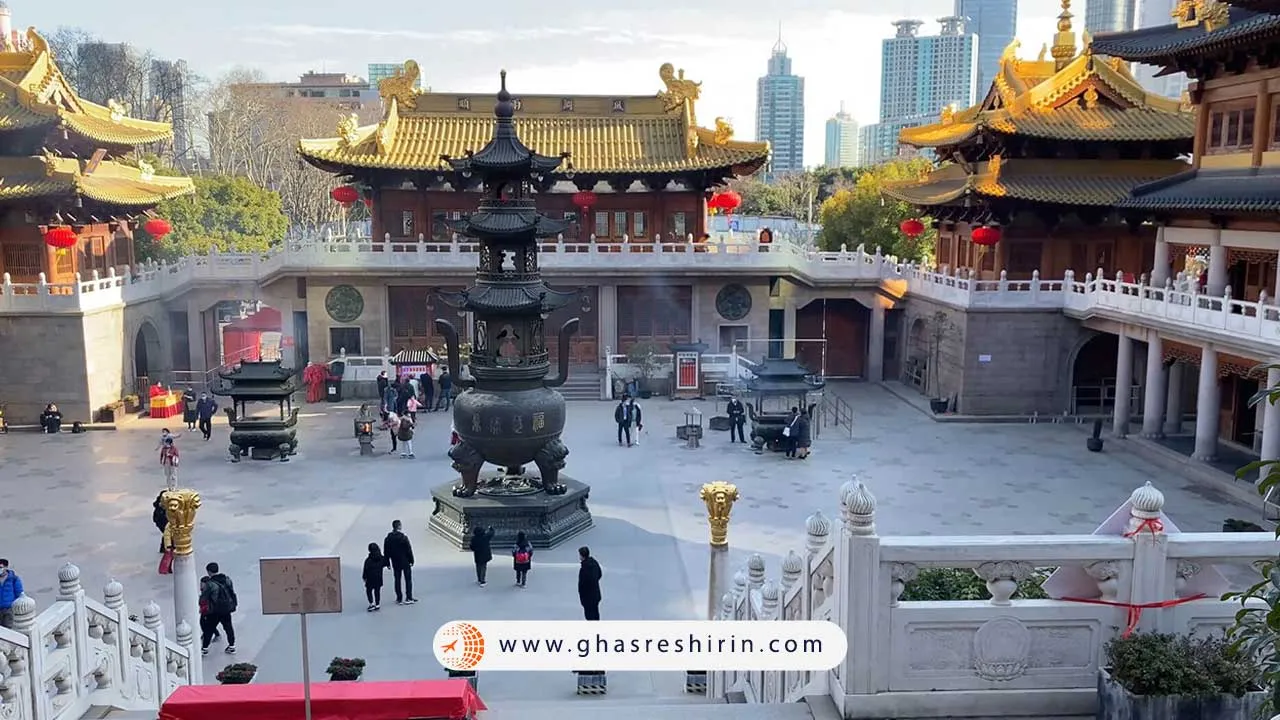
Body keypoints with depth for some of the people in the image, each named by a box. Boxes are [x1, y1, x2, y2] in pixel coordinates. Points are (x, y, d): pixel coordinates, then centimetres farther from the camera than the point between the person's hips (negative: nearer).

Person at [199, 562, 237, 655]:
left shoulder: (209, 584, -19)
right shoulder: (227, 579, -1)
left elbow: (203, 598, -11)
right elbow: (232, 593, 7)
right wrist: (234, 604, 19)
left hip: (215, 611, -5)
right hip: (227, 609, 5)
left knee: (209, 629, 11)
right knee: (228, 627, 18)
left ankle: (204, 648, 19)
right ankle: (232, 646, 25)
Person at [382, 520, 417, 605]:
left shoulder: (388, 538, -1)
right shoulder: (403, 537, -16)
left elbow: (386, 552, 4)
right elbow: (409, 550, -14)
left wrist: (387, 563, 12)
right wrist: (411, 560, -3)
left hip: (395, 563, 4)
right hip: (405, 562, -4)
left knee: (397, 580, 11)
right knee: (408, 579, 6)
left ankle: (399, 599, 14)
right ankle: (408, 598, 5)